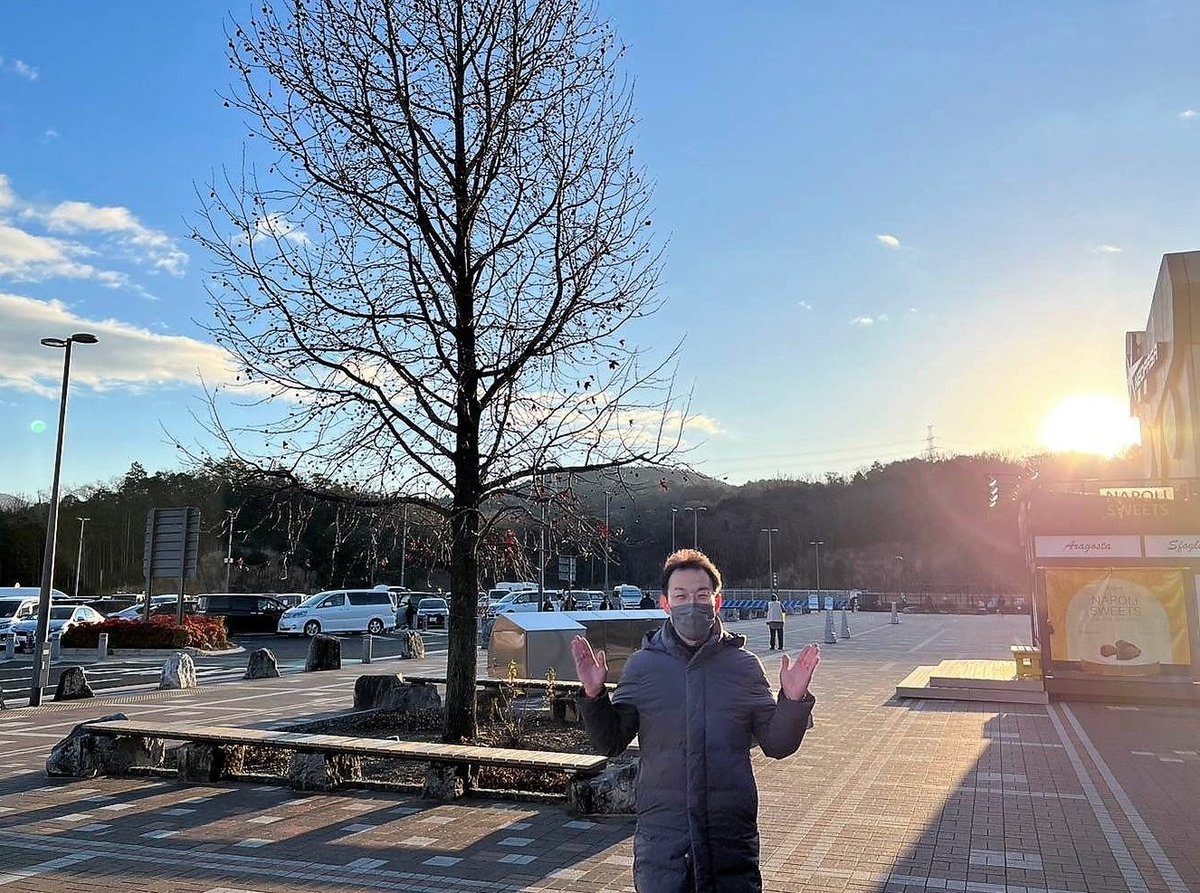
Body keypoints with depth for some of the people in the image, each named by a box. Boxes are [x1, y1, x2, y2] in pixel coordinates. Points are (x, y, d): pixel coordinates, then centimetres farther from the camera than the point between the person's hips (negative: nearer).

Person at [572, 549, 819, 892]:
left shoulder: (743, 665, 1)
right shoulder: (643, 665, -1)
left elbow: (776, 744, 3)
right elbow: (611, 742, 3)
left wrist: (793, 700, -14)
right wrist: (593, 695, -13)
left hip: (733, 838, 1)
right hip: (660, 836, 0)